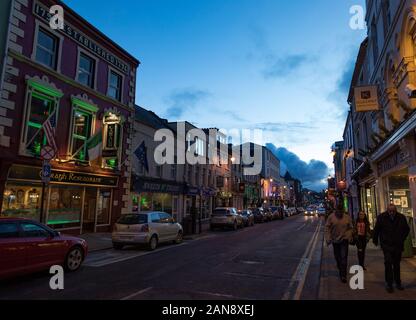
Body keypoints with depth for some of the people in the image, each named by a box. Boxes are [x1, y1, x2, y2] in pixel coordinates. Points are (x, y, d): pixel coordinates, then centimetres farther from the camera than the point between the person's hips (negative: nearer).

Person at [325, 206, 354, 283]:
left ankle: (343, 275, -2)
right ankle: (341, 270, 40)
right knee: (337, 257, 15)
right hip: (335, 240, 1)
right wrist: (328, 238, -11)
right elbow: (327, 227, -6)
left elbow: (350, 228, 6)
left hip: (344, 240, -1)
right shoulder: (331, 217, -8)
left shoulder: (347, 218, -5)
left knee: (344, 257, -8)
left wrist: (349, 237, -2)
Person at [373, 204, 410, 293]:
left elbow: (407, 229, 15)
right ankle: (389, 284, -1)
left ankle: (398, 282, 28)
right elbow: (376, 230, 2)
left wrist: (402, 239, 13)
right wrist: (375, 240, 8)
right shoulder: (381, 217, -9)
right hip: (387, 245, -3)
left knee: (397, 264, 14)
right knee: (388, 263, -9)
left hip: (398, 245, 3)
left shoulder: (401, 217, -3)